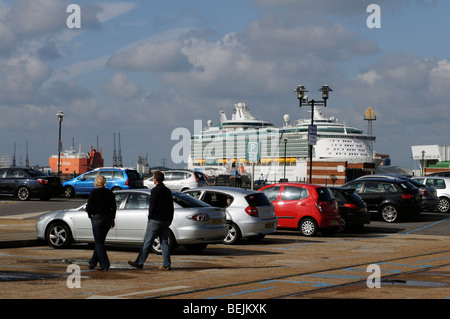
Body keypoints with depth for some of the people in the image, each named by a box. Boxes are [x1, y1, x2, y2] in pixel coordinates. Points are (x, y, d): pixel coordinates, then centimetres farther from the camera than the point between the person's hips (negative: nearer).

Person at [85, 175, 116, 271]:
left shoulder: (94, 192, -9)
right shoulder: (110, 193, 5)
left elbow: (88, 207, -11)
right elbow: (114, 207, 8)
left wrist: (90, 215, 6)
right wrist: (112, 219, 17)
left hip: (97, 218, -5)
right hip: (108, 218, 5)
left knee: (99, 242, 0)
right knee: (100, 241, 16)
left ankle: (104, 264, -9)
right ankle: (93, 263, 25)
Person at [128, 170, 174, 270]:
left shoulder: (155, 190, -12)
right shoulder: (168, 191, 12)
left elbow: (152, 206, -15)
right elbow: (171, 207, 16)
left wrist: (150, 217, -4)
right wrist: (169, 220, 19)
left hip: (155, 220, -7)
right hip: (165, 221, 7)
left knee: (147, 242, -2)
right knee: (164, 242, 7)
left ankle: (139, 262, 2)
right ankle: (167, 265, 3)